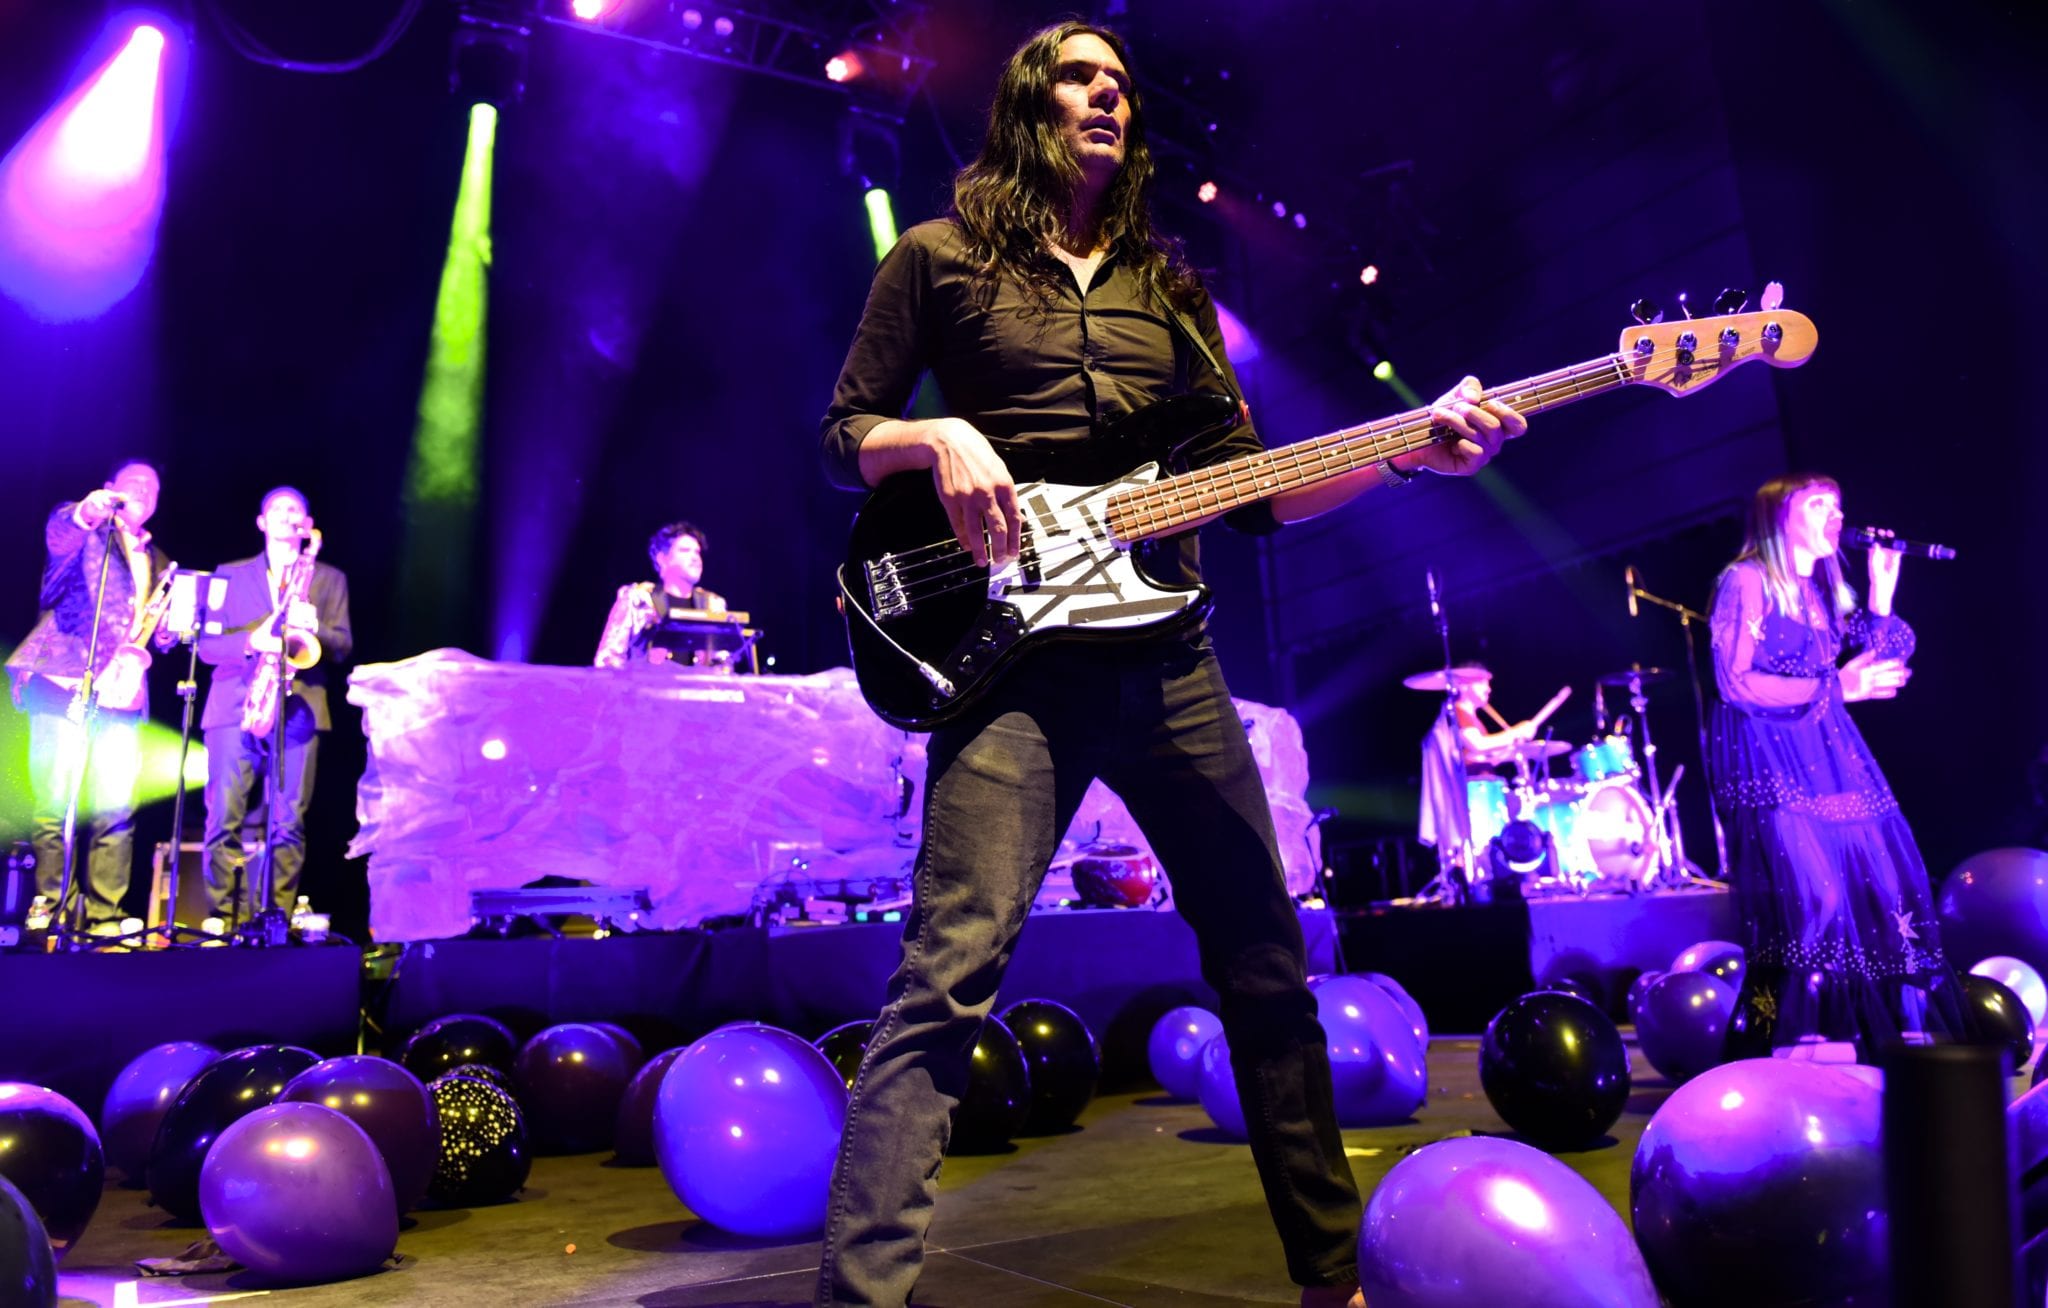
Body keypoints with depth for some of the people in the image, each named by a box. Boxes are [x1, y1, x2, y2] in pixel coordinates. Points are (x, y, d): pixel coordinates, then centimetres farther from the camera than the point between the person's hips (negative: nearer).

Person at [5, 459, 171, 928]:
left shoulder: (157, 563, 24)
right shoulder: (84, 533, 7)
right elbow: (59, 531, -18)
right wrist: (86, 512, -39)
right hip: (64, 680, -4)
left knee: (117, 809, -2)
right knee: (54, 802, -8)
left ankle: (105, 912, 1)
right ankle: (50, 905, -2)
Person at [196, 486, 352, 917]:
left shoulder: (329, 579, 17)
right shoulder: (230, 574, 17)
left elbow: (343, 646, 8)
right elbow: (207, 644, 9)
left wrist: (315, 629, -14)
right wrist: (250, 642, -11)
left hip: (298, 710, -1)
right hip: (234, 707, 1)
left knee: (287, 823, -6)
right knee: (224, 818, -5)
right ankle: (225, 915, 1)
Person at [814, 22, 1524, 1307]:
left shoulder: (1170, 286, 20)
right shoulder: (939, 257, 9)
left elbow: (1246, 489, 15)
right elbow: (844, 436, 7)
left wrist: (1407, 451, 3)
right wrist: (939, 441, -14)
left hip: (1164, 654, 5)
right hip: (1016, 654, -4)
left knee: (1267, 962, 8)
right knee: (951, 969, -18)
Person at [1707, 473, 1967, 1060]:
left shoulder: (1824, 591, 19)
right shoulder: (1746, 581, -5)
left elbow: (1877, 668, 12)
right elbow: (1736, 683, -13)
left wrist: (1882, 593, 6)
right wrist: (1834, 687, -13)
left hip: (1830, 752, 8)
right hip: (1768, 755, -8)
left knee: (1888, 885, 1)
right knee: (1811, 895, -17)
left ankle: (1901, 1035, 9)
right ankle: (1806, 1047, -9)